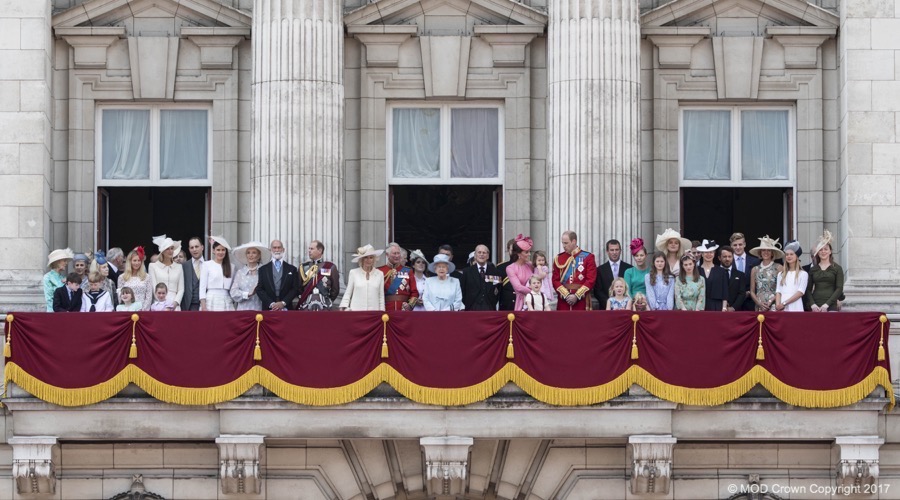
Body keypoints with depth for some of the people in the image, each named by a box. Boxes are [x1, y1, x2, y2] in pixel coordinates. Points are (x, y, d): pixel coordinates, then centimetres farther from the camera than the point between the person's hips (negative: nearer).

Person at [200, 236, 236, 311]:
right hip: (211, 301, -3)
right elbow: (202, 287, 1)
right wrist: (203, 306, -7)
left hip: (226, 302, 3)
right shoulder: (206, 265, 4)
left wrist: (233, 304, 8)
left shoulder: (231, 266, 13)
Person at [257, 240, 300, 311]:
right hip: (268, 309, 0)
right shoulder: (263, 269, 11)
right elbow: (259, 289, 5)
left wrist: (283, 303, -9)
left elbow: (295, 289, 4)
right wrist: (271, 304, -8)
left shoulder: (292, 269, 10)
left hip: (286, 308, 0)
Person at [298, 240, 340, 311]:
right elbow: (298, 288, 14)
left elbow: (335, 289, 8)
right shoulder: (303, 267, 10)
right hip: (306, 308, 2)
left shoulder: (330, 267, 4)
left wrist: (327, 301, 8)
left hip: (324, 308, -2)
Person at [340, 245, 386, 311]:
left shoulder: (380, 274, 7)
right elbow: (348, 293, 9)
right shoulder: (353, 273, 5)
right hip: (356, 310, -1)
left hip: (374, 311, 1)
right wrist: (344, 308, 2)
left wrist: (381, 312, 7)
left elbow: (381, 296, 10)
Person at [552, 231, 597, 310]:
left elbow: (591, 280, -6)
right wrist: (566, 295, -10)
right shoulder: (559, 258, 9)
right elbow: (555, 280, 4)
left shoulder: (588, 257, 1)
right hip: (563, 301, 2)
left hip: (581, 301, -2)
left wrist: (577, 296, -13)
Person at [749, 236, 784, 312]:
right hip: (759, 308, 3)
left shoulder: (778, 268, 1)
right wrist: (759, 303, -4)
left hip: (774, 306, -3)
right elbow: (752, 291, 12)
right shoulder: (755, 270, 11)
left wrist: (770, 301, -10)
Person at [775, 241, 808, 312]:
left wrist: (784, 303, -12)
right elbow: (778, 292, 10)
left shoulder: (803, 274, 4)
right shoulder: (781, 274, 17)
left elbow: (800, 292, -5)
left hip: (795, 307, -3)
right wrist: (778, 305, -9)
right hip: (781, 309, 3)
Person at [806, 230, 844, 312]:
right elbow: (808, 289, 11)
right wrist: (812, 304, -6)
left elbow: (839, 289, 0)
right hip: (815, 307, 2)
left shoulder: (837, 268, 7)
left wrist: (827, 304, -10)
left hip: (831, 306, -2)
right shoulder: (813, 269, 15)